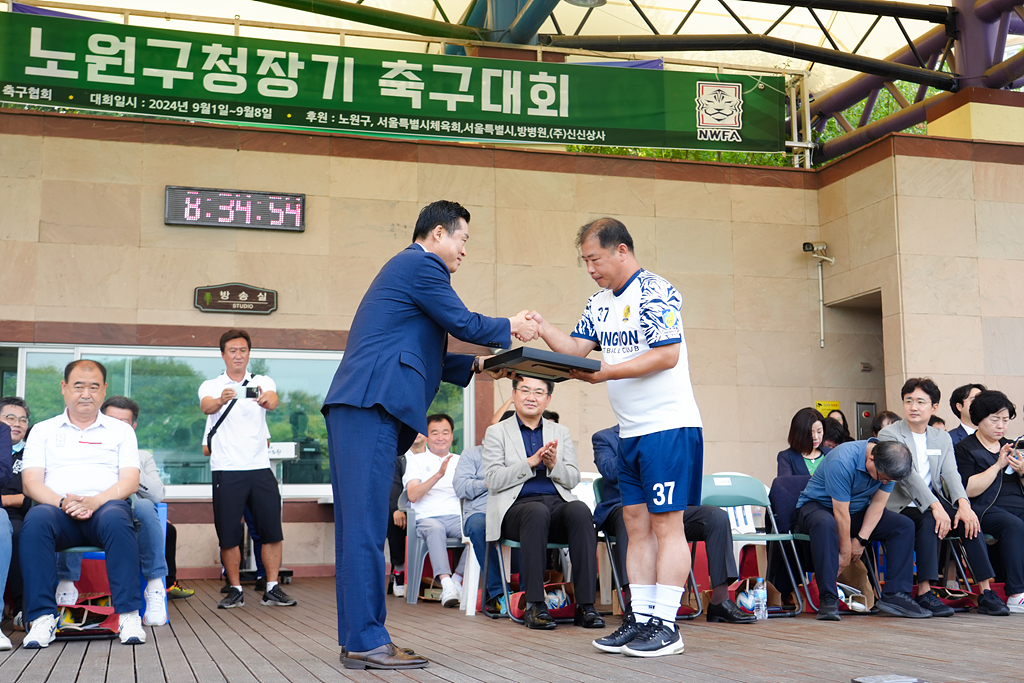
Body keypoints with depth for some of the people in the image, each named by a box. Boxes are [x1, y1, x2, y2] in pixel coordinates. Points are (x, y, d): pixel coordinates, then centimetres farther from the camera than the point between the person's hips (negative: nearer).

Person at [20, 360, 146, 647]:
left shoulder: (121, 430, 19)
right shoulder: (43, 430, 20)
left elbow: (130, 481, 6)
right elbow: (31, 483, 7)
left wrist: (94, 501, -14)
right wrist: (62, 501, -14)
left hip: (105, 505, -1)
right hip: (57, 509, 1)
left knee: (116, 520, -37)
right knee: (35, 521, -35)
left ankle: (129, 615, -37)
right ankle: (42, 618, -33)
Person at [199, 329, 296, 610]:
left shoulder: (263, 383, 8)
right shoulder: (211, 386, 6)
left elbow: (273, 401, -15)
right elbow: (206, 407, -17)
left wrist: (266, 399, -41)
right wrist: (221, 400, -41)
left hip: (260, 467, 1)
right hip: (226, 470, -1)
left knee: (272, 530, -1)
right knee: (228, 534, 0)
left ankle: (272, 589, 7)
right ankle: (235, 590, 13)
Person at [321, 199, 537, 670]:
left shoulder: (404, 267, 29)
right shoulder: (422, 265, -3)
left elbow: (422, 354, 29)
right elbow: (464, 323, -2)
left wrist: (475, 365, 22)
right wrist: (510, 329, 14)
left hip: (356, 408, 11)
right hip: (371, 406, -11)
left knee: (358, 525, 8)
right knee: (366, 526, -11)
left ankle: (356, 638, 12)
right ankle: (366, 640, -9)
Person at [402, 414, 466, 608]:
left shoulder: (461, 461, 24)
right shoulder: (417, 460, 15)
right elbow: (412, 496, -2)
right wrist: (438, 475, -15)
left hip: (457, 517, 3)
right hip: (428, 517, -2)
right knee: (435, 529, -38)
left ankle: (457, 580, -23)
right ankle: (446, 584, -46)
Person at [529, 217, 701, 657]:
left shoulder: (656, 293, -12)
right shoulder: (601, 303, 15)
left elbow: (667, 356, -19)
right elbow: (576, 347, 12)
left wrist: (607, 372, -21)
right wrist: (541, 327, -3)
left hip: (669, 426, -9)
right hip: (631, 432, 9)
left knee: (666, 523, -5)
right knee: (637, 524, 10)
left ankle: (666, 625, -1)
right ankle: (640, 618, 16)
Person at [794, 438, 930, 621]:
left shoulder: (888, 464, -11)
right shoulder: (842, 461, -32)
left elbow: (878, 503, -7)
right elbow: (841, 512, -27)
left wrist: (861, 539, -16)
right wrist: (845, 552, -21)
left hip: (857, 511, 7)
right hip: (818, 505, -6)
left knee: (904, 525, -11)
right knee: (825, 524, -41)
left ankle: (895, 595, -13)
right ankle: (828, 598, -37)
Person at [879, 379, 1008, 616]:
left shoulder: (942, 438, 14)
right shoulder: (889, 435, -4)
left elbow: (951, 474, -2)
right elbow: (908, 475, -17)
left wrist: (963, 503, -23)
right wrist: (935, 507, -30)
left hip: (935, 504, 5)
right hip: (901, 507, -5)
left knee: (969, 520, -21)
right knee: (930, 521, -33)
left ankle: (986, 592, -19)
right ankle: (924, 594, -32)